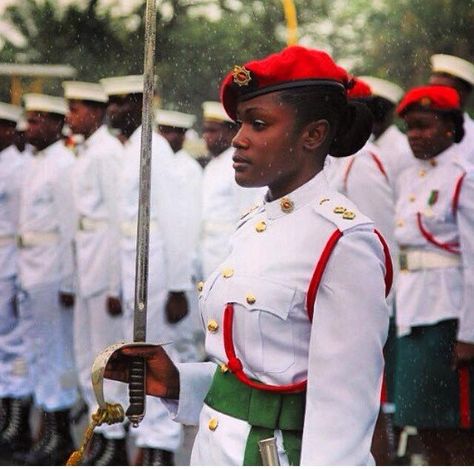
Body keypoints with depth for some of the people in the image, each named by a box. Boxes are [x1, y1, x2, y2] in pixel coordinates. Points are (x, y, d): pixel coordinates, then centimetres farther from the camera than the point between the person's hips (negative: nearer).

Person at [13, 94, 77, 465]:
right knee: (38, 353, 13)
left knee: (56, 354, -3)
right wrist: (24, 275, 15)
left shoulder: (64, 166, -13)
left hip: (52, 274, -9)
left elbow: (70, 228, -16)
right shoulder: (33, 164, 15)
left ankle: (62, 441, 3)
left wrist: (67, 282, -18)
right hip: (31, 273, 9)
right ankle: (51, 434, 20)